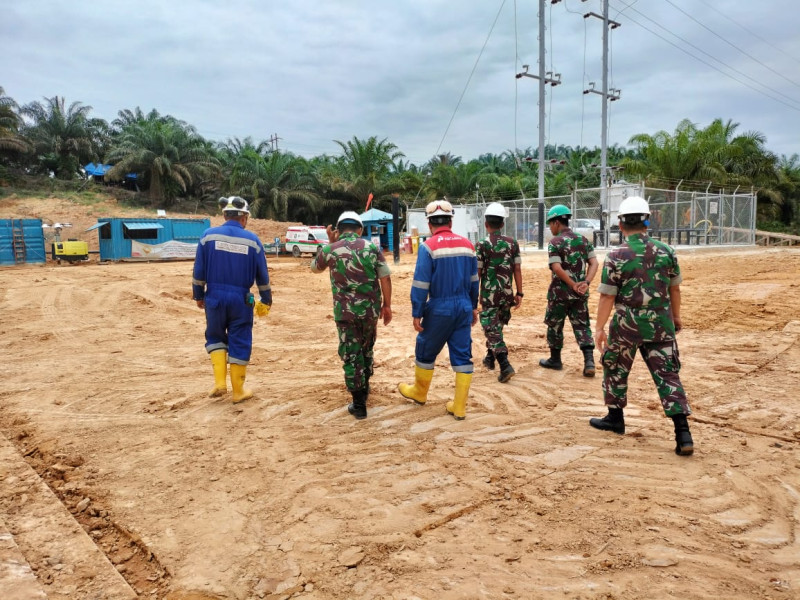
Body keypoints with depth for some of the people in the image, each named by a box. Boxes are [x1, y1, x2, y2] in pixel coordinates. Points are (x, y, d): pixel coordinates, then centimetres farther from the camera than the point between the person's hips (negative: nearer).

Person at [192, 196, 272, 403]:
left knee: (215, 337, 21)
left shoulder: (209, 235, -3)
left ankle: (220, 382, 10)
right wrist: (266, 300, 13)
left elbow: (199, 270, 0)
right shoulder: (252, 240, -3)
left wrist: (198, 295, 12)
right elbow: (262, 275, 2)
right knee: (239, 343, 9)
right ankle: (238, 391, 17)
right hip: (241, 299, -1)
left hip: (215, 297, 1)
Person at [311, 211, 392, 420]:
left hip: (345, 311, -2)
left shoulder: (330, 249, -1)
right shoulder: (372, 247, 0)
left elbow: (315, 267, 20)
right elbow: (385, 278, -3)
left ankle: (359, 404, 6)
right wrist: (387, 305, 6)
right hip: (370, 309, 2)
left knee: (351, 355, 5)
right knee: (366, 350, 23)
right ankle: (364, 389, 39)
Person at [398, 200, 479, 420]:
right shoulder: (467, 244, 6)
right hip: (464, 307, 5)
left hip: (440, 308, -4)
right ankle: (459, 406, 13)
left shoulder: (429, 246, -10)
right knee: (462, 356, 8)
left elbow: (421, 284, -13)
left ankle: (419, 392, 35)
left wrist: (416, 313, -8)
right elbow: (474, 280, 14)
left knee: (426, 350, 15)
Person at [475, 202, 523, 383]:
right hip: (507, 293, 5)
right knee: (497, 326, 21)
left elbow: (476, 273, -9)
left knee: (492, 329, -2)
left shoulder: (482, 244, -9)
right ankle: (490, 357, 36)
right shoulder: (512, 243, 2)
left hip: (489, 294, -5)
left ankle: (505, 365, -14)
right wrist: (519, 293, 7)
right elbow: (517, 270, 2)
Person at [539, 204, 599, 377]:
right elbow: (594, 263, 0)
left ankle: (555, 360, 24)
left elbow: (557, 268, -21)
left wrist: (573, 285, -15)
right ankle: (589, 361, -6)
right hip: (580, 293, 5)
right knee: (582, 326, 8)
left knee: (555, 325, 12)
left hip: (560, 292, -5)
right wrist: (586, 283, -10)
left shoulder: (555, 242, -9)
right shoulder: (583, 240, 8)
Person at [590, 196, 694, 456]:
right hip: (660, 323, 3)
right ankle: (683, 433, 0)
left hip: (628, 323, -3)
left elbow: (607, 296, -10)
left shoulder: (617, 256, -11)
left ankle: (615, 418, 31)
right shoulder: (666, 251, 1)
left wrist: (599, 328, -2)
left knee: (615, 368, 18)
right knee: (668, 374, 6)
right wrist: (676, 317, 23)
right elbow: (675, 289, 9)